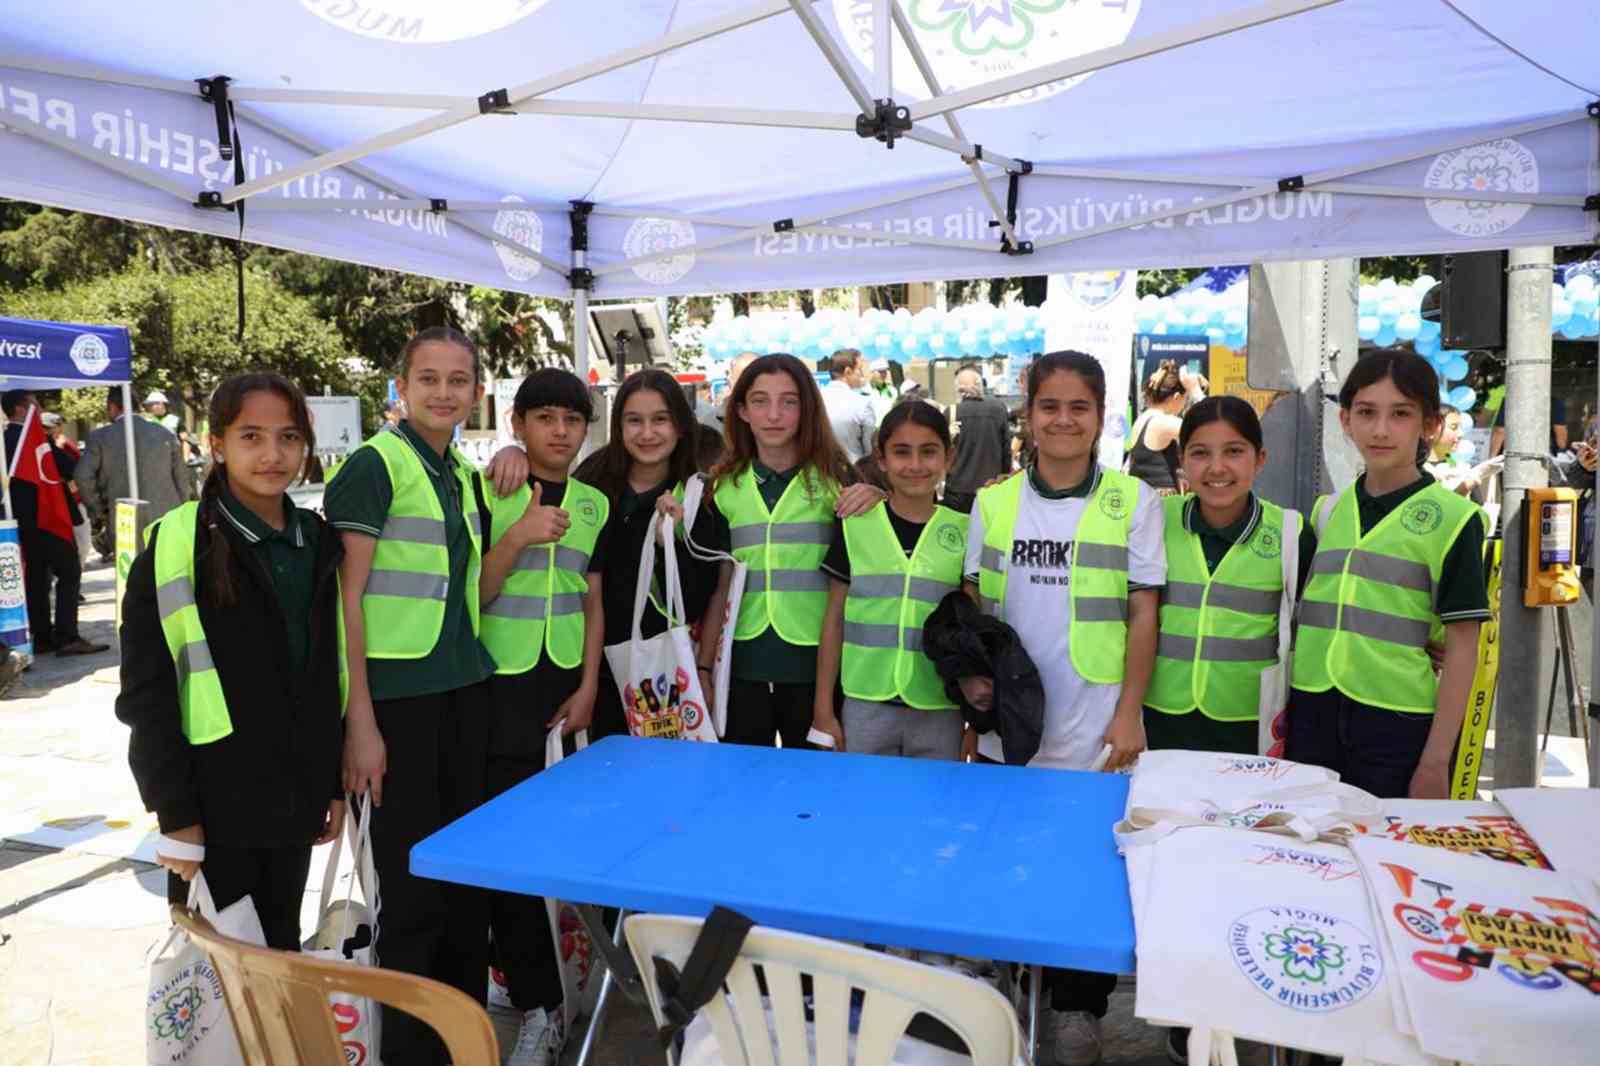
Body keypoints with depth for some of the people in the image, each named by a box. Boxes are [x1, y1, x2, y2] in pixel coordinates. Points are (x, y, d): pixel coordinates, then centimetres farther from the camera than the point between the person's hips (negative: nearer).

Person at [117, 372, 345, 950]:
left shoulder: (318, 542, 6)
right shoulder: (176, 547, -11)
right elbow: (146, 694, -11)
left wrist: (335, 783, 10)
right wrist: (175, 814, -13)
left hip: (294, 796, 5)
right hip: (215, 802, -4)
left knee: (282, 952, 17)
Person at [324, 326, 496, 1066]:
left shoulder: (463, 473, 12)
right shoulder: (374, 464, -10)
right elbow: (348, 595, -13)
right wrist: (359, 720, -16)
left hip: (465, 687, 7)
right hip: (399, 693, -7)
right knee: (413, 880, 4)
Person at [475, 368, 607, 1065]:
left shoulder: (595, 503, 8)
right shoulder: (485, 493, -3)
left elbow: (594, 603, 10)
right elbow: (469, 596, -6)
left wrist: (589, 686, 1)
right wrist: (517, 538, -19)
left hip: (567, 682, 4)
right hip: (502, 684, -4)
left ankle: (508, 953, 35)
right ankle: (538, 1008, 5)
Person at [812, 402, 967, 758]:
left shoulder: (964, 532, -2)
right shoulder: (855, 526, -2)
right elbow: (834, 619, 3)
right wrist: (823, 708, 3)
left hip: (940, 711, 0)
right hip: (866, 705, 0)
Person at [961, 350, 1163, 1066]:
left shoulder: (1133, 501, -3)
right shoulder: (993, 502, 3)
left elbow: (1143, 615, -2)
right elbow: (974, 606, 9)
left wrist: (1128, 714, -6)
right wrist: (970, 672, -7)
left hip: (1094, 728, -2)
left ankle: (1077, 1007, 27)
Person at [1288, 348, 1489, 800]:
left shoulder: (1452, 519, -5)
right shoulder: (1326, 511, 8)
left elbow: (1462, 648, -6)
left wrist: (1435, 762, -9)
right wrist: (1284, 720, 9)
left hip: (1399, 725, -4)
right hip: (1312, 716, 4)